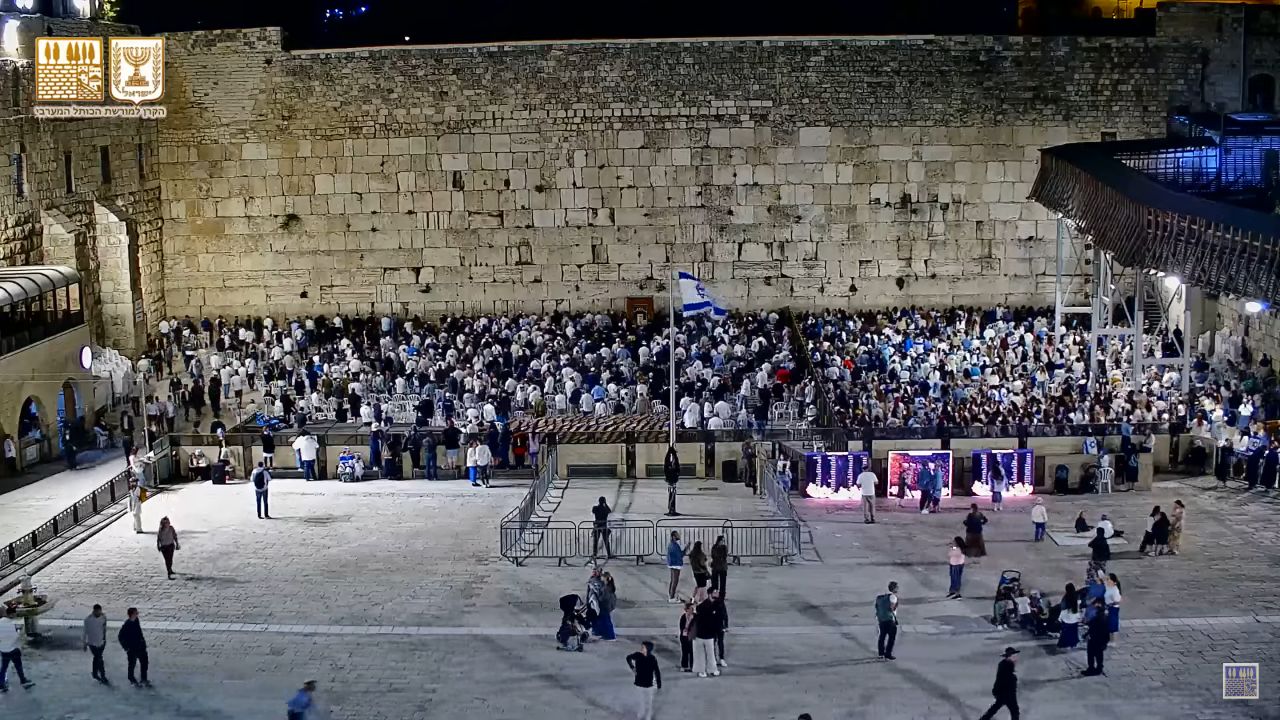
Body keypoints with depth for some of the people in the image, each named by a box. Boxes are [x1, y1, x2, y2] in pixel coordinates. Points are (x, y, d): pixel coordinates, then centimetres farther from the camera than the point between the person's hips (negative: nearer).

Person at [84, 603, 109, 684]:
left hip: (101, 642, 4)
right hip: (93, 643, -4)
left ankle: (95, 674, 40)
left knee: (97, 658, 22)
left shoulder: (103, 617, -10)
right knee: (99, 659, -2)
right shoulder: (88, 620, -22)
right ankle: (103, 677, 9)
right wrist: (85, 643, -3)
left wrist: (104, 639, 16)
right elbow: (85, 632, -10)